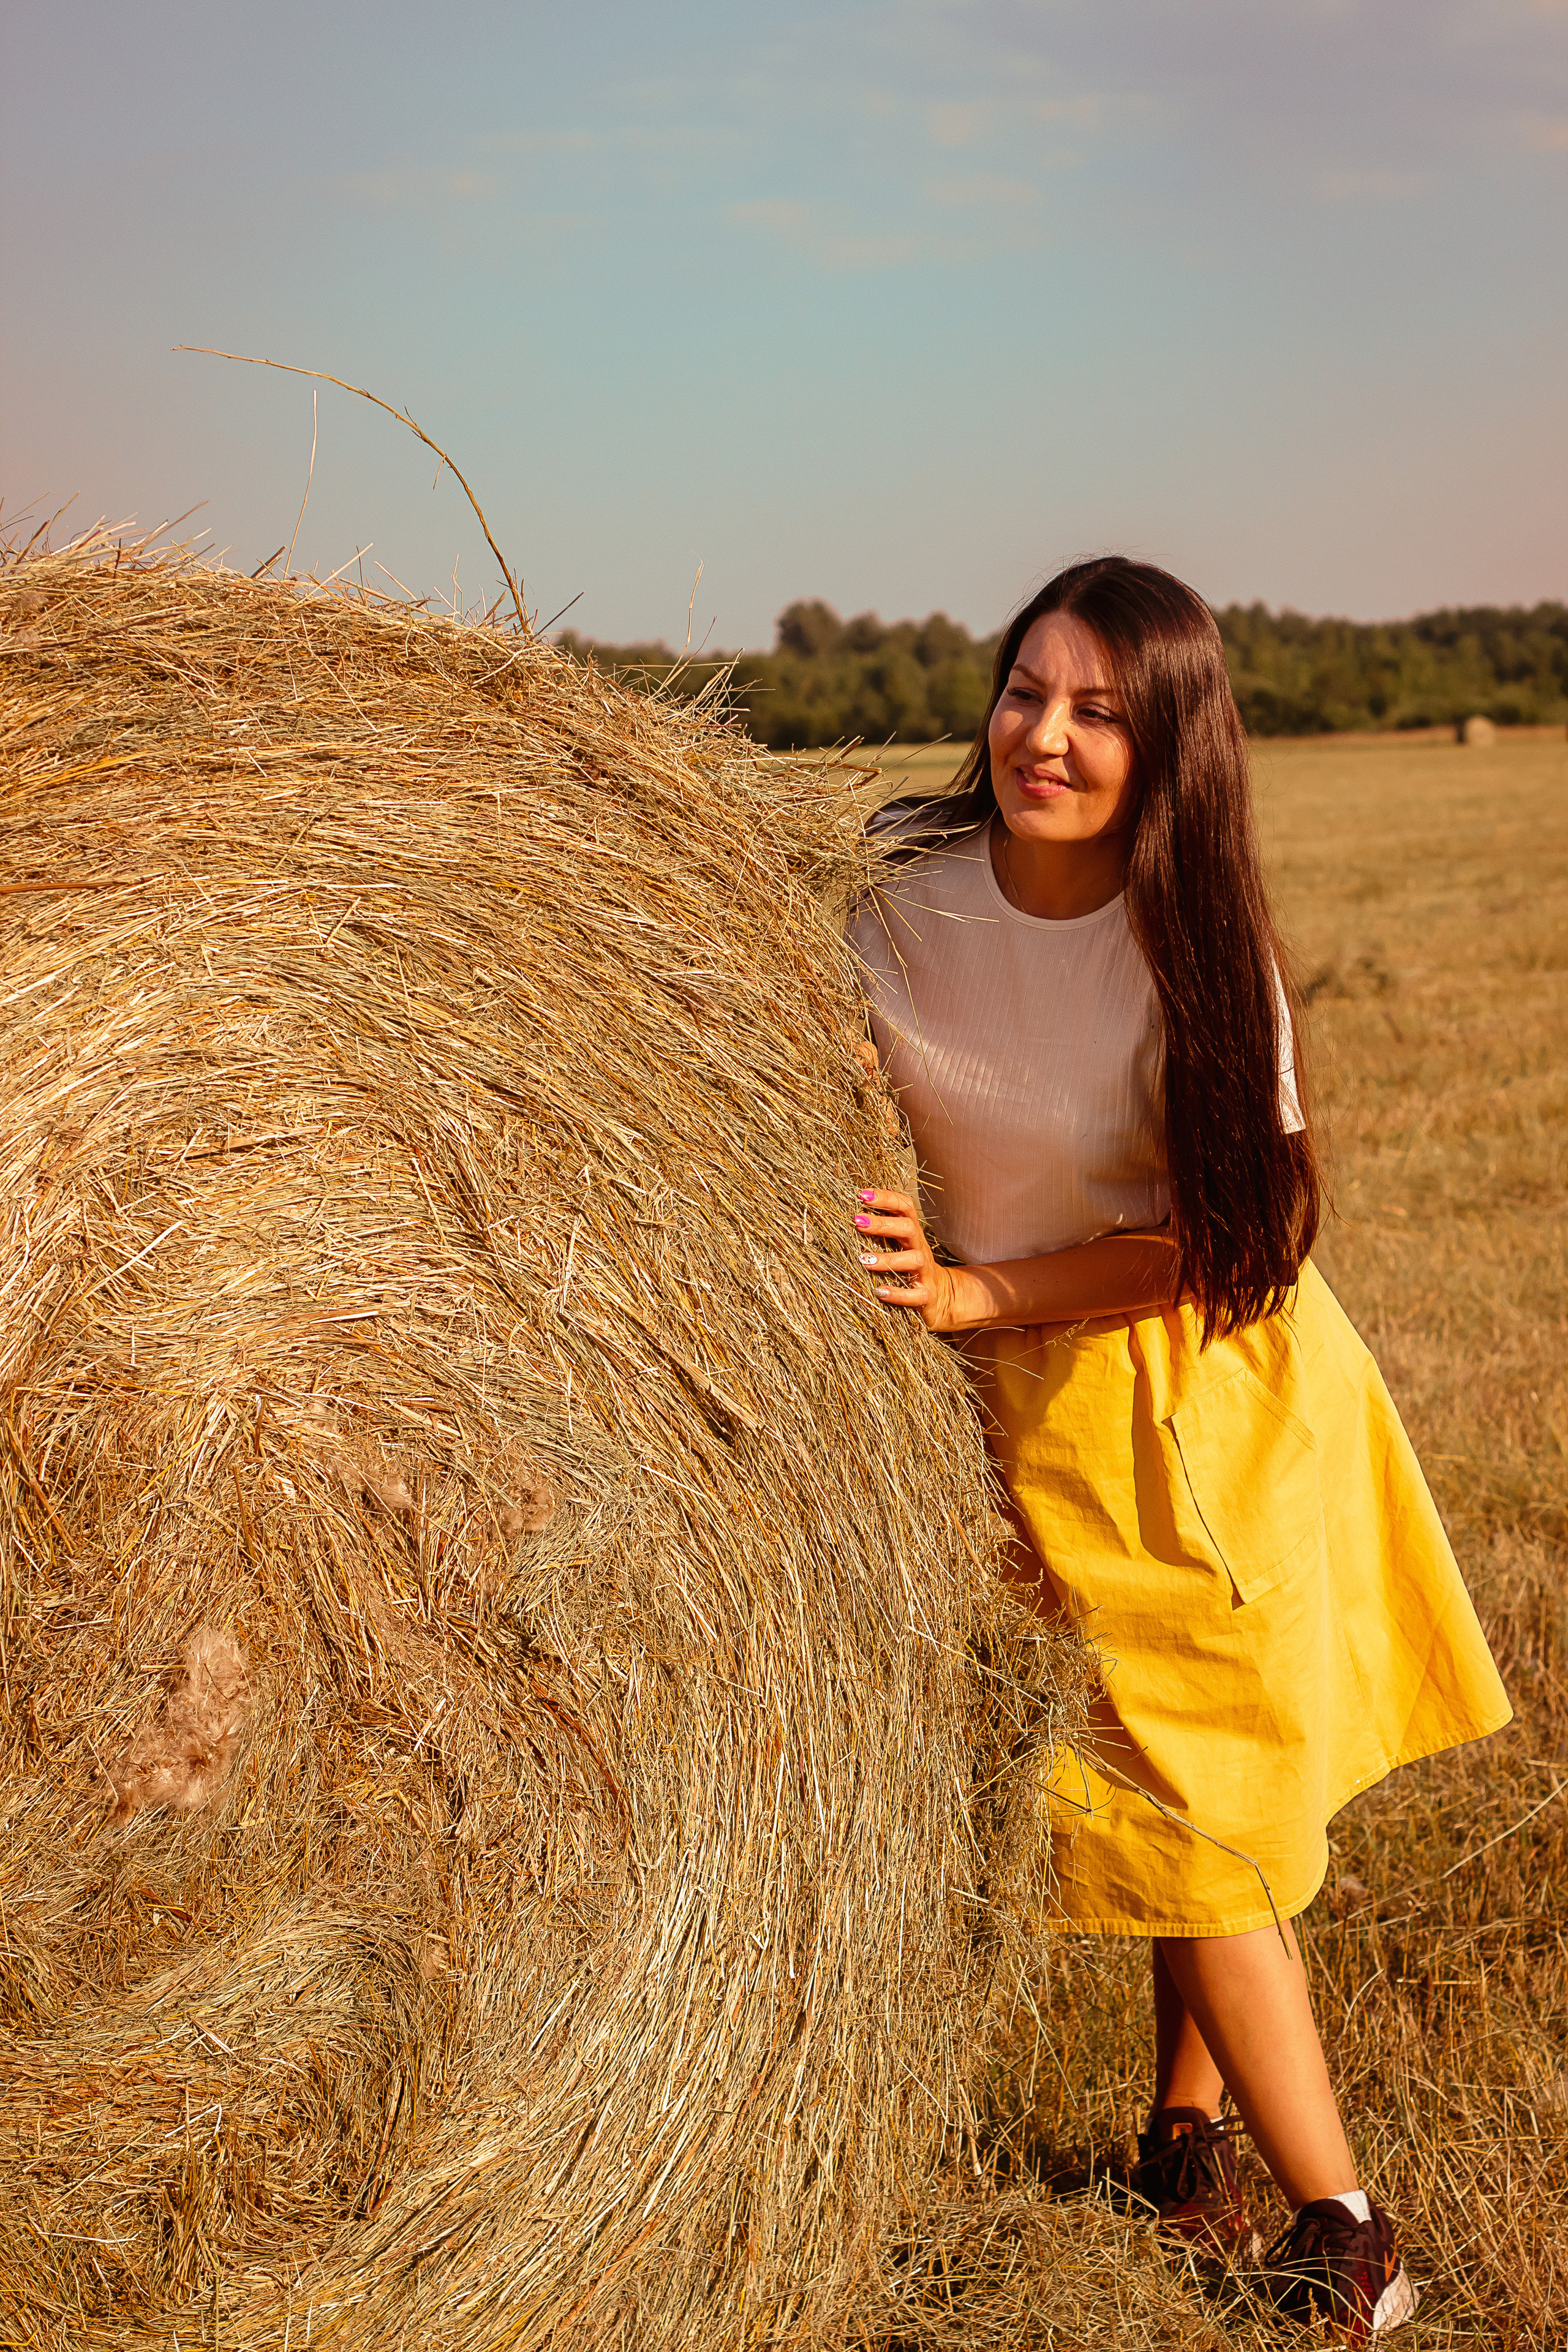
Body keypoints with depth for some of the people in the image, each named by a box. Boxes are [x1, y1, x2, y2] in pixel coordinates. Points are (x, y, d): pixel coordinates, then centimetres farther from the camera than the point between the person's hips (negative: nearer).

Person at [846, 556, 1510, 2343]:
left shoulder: (1200, 940, -15)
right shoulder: (903, 902, -11)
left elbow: (1235, 1224, -16)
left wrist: (974, 1293, -22)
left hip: (1232, 1378, 0)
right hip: (1052, 1405, 0)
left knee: (1230, 1776, 4)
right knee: (1186, 1791, 4)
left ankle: (1186, 2133, 26)